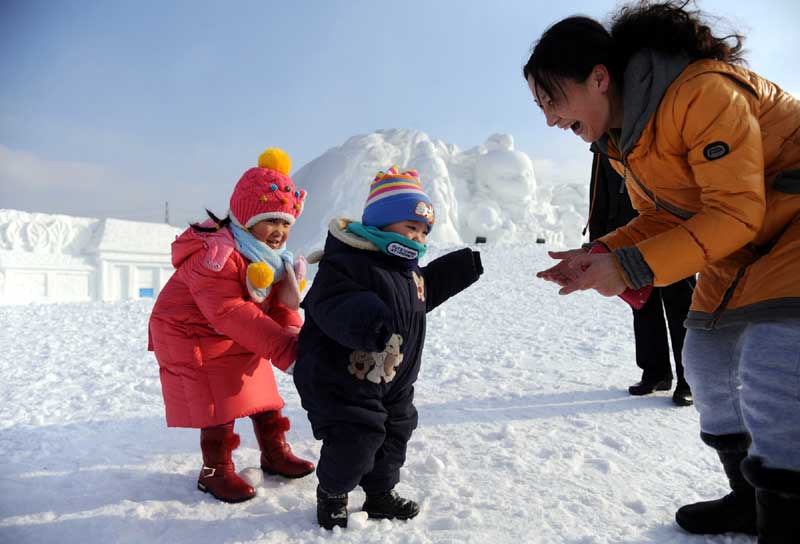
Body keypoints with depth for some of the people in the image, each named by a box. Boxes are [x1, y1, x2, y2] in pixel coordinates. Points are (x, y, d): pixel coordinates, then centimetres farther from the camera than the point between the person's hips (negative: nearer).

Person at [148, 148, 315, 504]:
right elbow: (230, 314, -39)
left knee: (263, 397, 14)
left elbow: (277, 305, -2)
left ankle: (275, 454, 32)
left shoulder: (272, 257, -1)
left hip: (240, 342, 9)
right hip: (195, 341, -8)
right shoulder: (214, 255, -31)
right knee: (219, 408, -5)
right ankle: (215, 471, 17)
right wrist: (285, 349, -44)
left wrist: (295, 334, -26)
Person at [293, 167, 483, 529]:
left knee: (394, 436, 18)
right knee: (354, 442, -7)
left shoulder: (408, 268, 7)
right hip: (341, 378, -9)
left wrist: (464, 267, 20)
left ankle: (380, 495, 39)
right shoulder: (346, 260, -23)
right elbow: (332, 305, -35)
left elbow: (426, 288, 26)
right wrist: (366, 319, -54)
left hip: (393, 382, 9)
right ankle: (332, 494, 23)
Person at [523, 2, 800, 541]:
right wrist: (600, 255, -12)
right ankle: (750, 500, 27)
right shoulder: (620, 134, -1)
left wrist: (629, 268, -30)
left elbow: (735, 214, -28)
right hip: (740, 249, 9)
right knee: (707, 357, 9)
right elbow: (664, 217, 4)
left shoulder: (700, 93, -28)